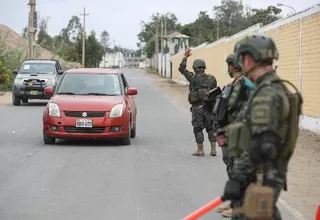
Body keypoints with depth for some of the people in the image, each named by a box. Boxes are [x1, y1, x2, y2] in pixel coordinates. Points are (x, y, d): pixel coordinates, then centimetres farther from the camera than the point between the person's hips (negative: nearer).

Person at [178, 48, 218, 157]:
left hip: (197, 107, -3)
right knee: (211, 128, 11)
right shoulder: (212, 78, 4)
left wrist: (185, 57, 10)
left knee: (198, 129, 5)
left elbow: (182, 69, 4)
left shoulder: (193, 78, -6)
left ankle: (200, 150, 5)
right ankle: (213, 149, 9)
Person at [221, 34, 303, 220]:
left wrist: (235, 179, -21)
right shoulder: (279, 89, 13)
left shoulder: (266, 95, -20)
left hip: (259, 181, -10)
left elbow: (259, 147, -26)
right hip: (272, 176, 10)